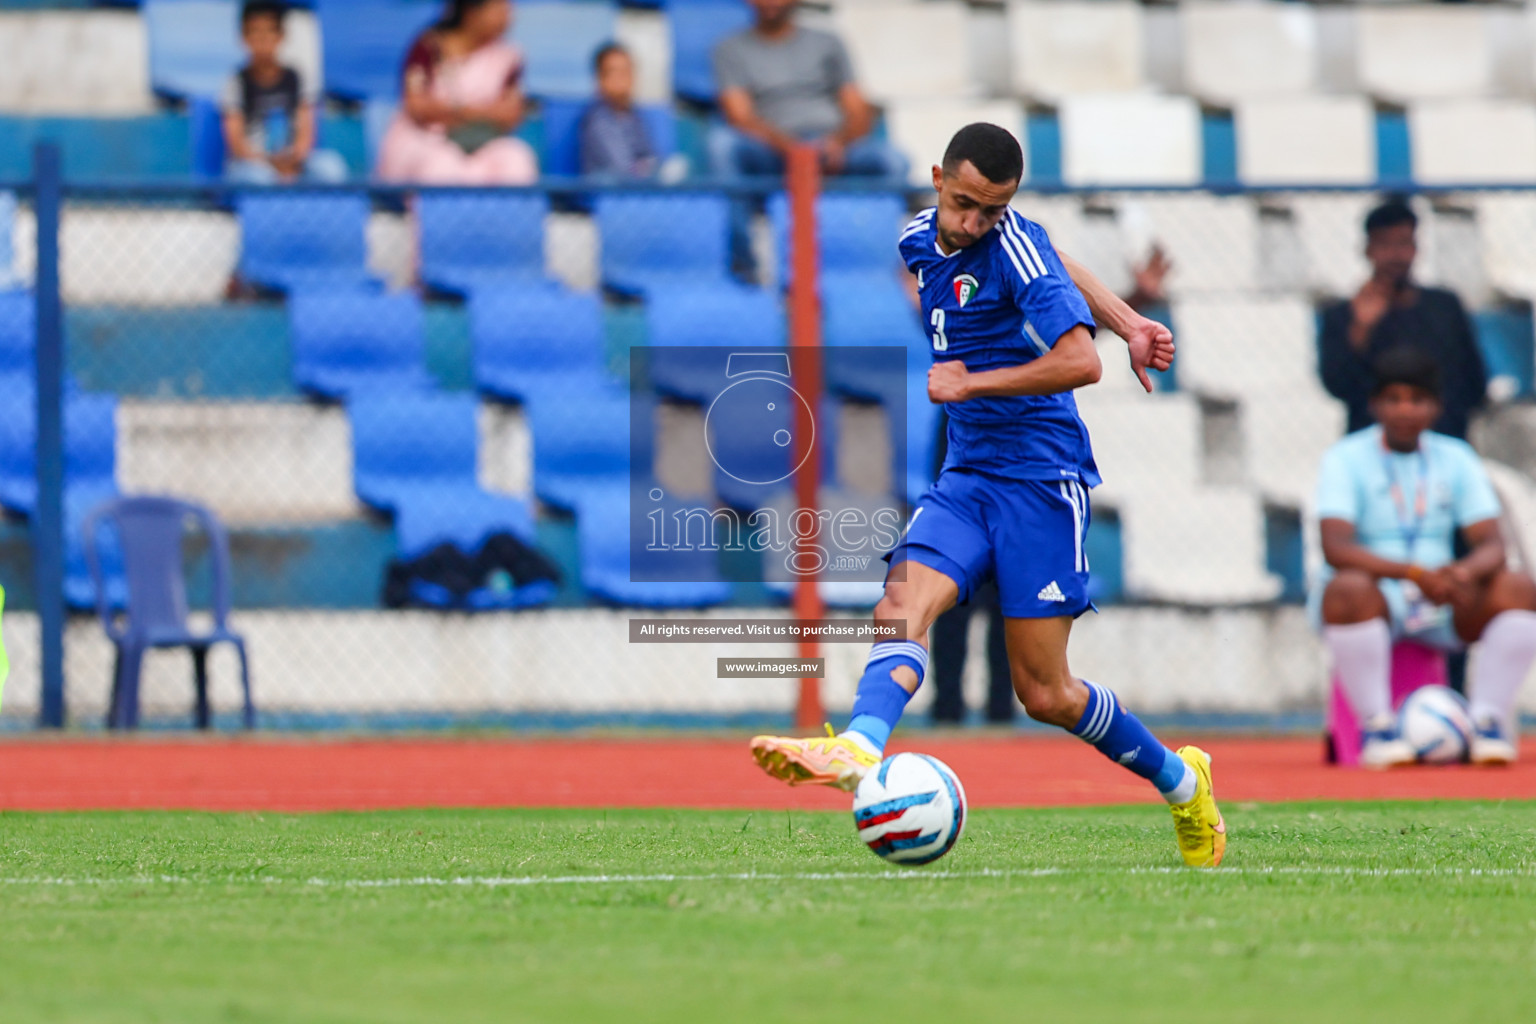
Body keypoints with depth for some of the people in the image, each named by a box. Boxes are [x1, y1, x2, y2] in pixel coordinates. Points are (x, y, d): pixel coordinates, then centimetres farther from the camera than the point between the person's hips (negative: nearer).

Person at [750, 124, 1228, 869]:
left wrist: (970, 384, -20)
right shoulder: (918, 240, 9)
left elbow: (1081, 363, -23)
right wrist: (1128, 324, 19)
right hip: (966, 476, 7)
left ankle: (1181, 784, 18)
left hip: (1040, 478, -7)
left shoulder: (1013, 245, -14)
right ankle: (858, 751, -46)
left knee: (1044, 694, -5)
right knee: (905, 599, -22)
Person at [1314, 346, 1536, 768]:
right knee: (1349, 588, -37)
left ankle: (1489, 721, -19)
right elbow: (1336, 548, -19)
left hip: (1443, 606, 4)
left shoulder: (1456, 459, 8)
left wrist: (1465, 572, -29)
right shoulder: (1346, 460, -4)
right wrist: (1413, 572, -33)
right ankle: (1376, 726, -30)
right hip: (1376, 605, -4)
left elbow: (1491, 545, -3)